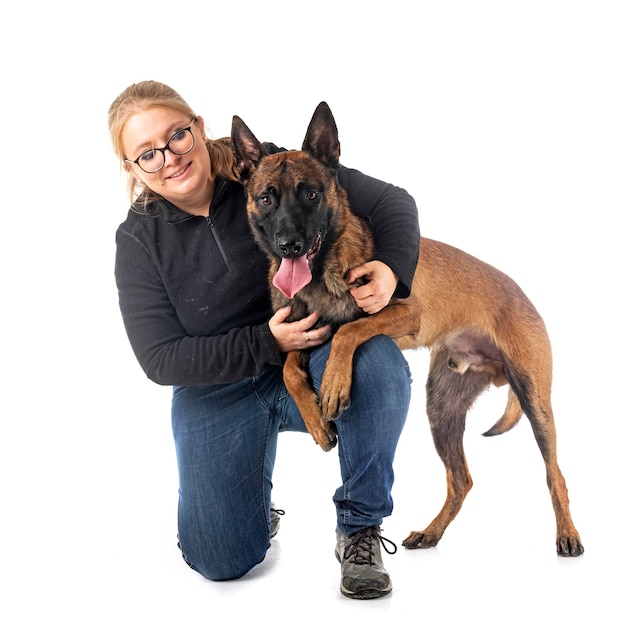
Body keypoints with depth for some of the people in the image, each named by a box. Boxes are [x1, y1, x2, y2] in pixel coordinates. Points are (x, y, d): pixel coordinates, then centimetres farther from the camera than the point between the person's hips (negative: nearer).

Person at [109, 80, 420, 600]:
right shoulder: (140, 240, -7)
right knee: (220, 559, -11)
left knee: (379, 364, -35)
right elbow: (162, 361, -11)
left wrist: (392, 269, -31)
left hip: (318, 354, 0)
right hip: (217, 391, 1)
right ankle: (256, 506, 27)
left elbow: (391, 202, -9)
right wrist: (267, 342, -22)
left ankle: (360, 527, -13)